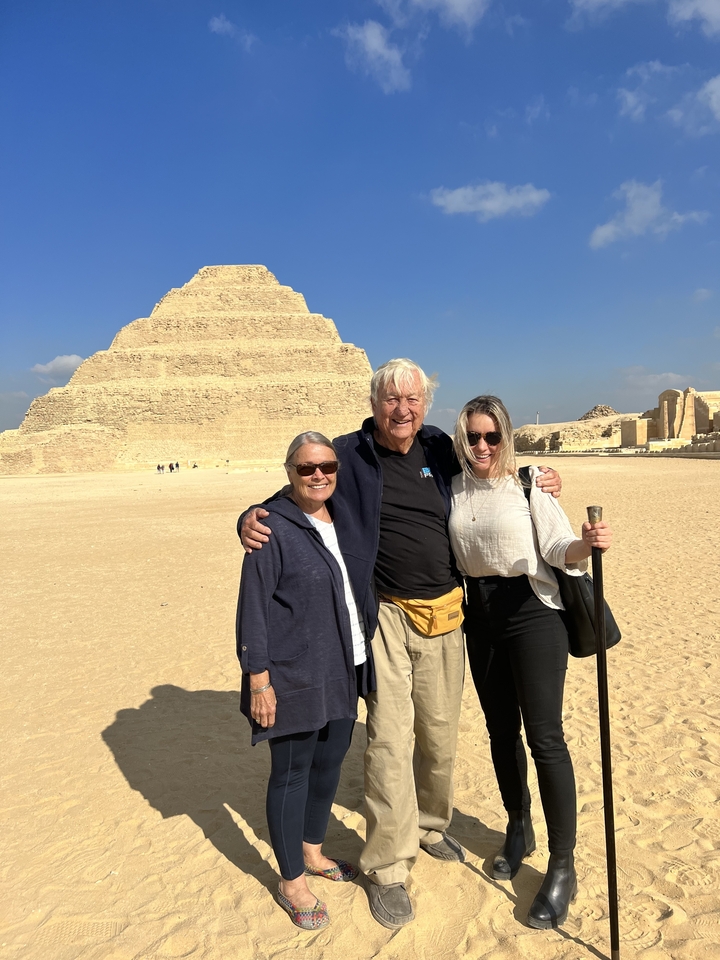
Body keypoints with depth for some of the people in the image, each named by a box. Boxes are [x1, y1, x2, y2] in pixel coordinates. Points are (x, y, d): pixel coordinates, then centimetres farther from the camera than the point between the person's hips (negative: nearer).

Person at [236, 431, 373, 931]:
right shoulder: (274, 527, -14)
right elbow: (253, 607, -15)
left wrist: (362, 657, 15)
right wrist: (259, 679, -16)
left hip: (343, 672, 7)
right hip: (295, 677, -7)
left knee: (329, 763, 19)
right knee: (291, 773, 7)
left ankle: (313, 852, 41)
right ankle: (292, 881, 26)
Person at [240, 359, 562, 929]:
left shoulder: (442, 451, 4)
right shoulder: (348, 455, -5)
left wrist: (536, 485, 4)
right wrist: (253, 521, -20)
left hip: (444, 614, 4)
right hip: (385, 614, -3)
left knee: (440, 730, 16)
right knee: (390, 737, -3)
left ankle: (431, 824, 41)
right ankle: (388, 868, 15)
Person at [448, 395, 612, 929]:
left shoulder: (529, 484, -9)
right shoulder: (453, 488, 3)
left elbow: (559, 548, -16)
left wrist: (587, 544, -34)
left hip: (531, 611, -4)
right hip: (481, 617, 5)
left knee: (545, 738, -2)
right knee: (501, 731, 17)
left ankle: (562, 869, 15)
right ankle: (519, 831, 40)